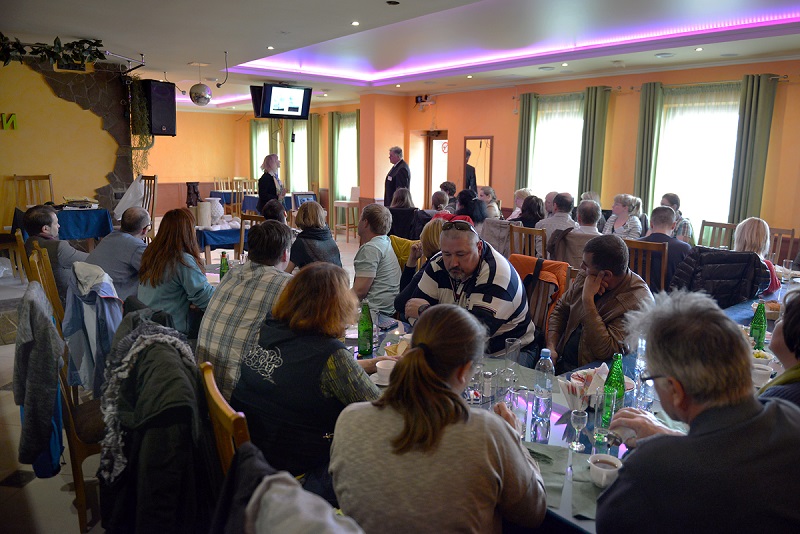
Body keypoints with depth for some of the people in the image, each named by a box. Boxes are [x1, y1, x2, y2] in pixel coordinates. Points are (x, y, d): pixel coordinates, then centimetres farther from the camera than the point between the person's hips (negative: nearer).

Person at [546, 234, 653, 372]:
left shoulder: (637, 302, -19)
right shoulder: (584, 276, 2)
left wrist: (588, 299, -25)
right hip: (560, 360, 6)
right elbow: (560, 310, 14)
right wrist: (551, 347, -1)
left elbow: (605, 350, -24)